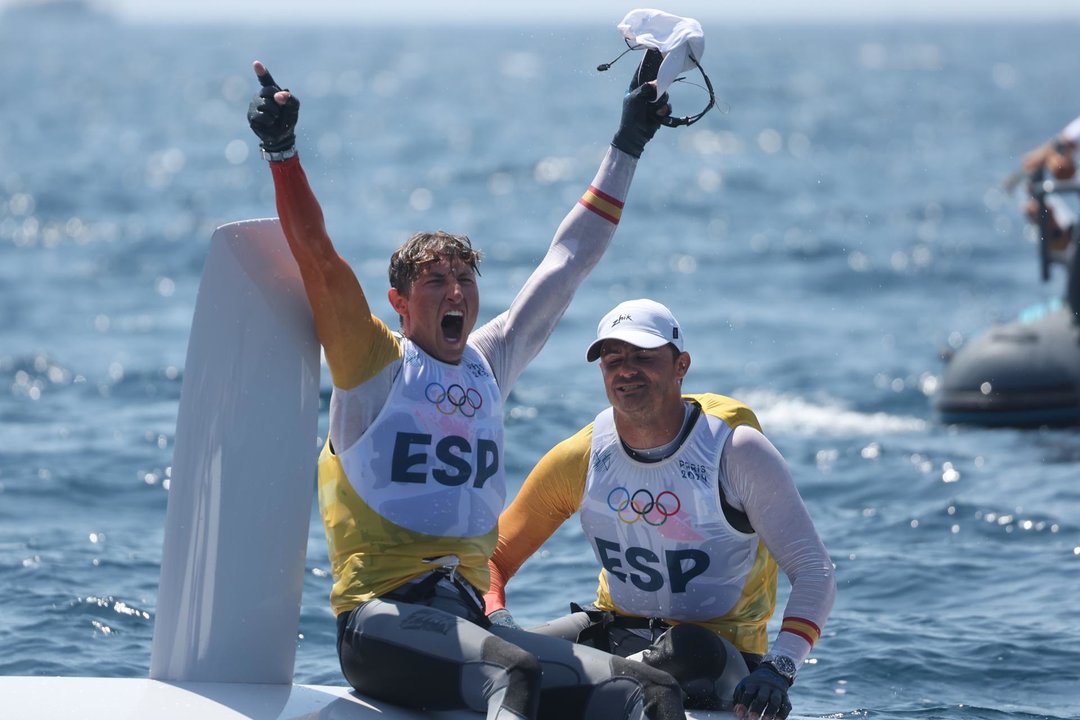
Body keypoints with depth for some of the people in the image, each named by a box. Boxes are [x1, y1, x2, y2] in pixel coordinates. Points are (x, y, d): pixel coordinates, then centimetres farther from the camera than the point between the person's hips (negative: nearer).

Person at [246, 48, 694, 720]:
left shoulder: (491, 363, 19)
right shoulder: (375, 363, 5)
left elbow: (569, 261, 26)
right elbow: (320, 260, -9)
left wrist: (629, 146, 29)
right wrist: (283, 150, -21)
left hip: (470, 621, 6)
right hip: (382, 617, -6)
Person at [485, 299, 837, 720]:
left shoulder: (735, 450, -12)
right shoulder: (577, 460, -2)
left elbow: (815, 574, -14)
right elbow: (493, 555, 6)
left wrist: (777, 669, -30)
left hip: (720, 647, -3)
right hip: (615, 634, 3)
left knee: (688, 651, -40)